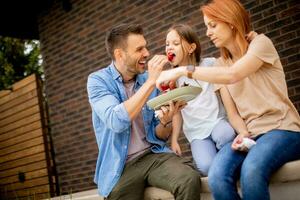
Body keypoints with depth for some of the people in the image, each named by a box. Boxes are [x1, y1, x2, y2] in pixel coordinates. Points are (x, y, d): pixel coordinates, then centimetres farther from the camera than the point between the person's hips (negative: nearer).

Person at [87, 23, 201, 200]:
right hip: (120, 166, -2)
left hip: (154, 155, 2)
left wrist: (165, 121, -13)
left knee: (190, 179, -25)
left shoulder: (149, 80, 6)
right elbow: (117, 122, -24)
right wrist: (150, 82, -22)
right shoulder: (98, 81, -5)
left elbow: (159, 136, 9)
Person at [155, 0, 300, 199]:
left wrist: (183, 70, -22)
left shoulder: (260, 43, -2)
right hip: (250, 134, 4)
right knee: (217, 177, -28)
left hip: (282, 129, -4)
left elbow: (233, 75, -22)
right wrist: (243, 133, -14)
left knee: (251, 170, -37)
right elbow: (232, 113, 7)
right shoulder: (221, 65, 14)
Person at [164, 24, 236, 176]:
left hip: (216, 121, 0)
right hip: (196, 132, 0)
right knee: (207, 167, -29)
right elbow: (177, 112, 13)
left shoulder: (209, 64, 1)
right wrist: (174, 139, 7)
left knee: (226, 136, -37)